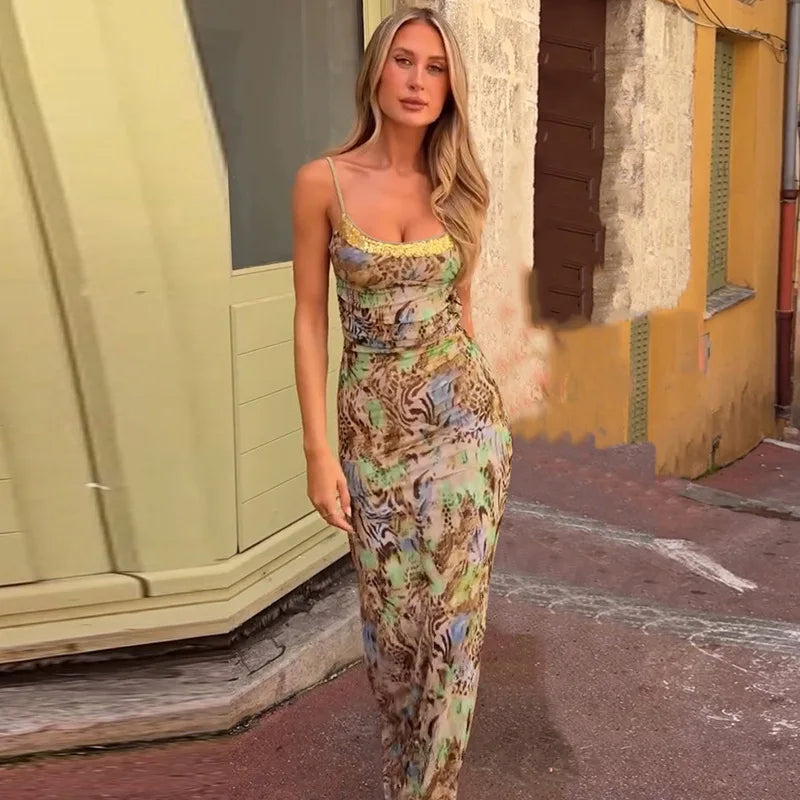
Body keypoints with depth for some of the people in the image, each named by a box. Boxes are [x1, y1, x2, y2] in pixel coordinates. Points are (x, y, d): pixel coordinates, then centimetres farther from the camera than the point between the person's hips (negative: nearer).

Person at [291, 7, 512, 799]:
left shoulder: (456, 191, 2)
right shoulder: (323, 182, -6)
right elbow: (310, 317, -5)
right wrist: (318, 450, -8)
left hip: (463, 420, 2)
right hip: (375, 431, -1)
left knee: (453, 618, 2)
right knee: (392, 624, 11)